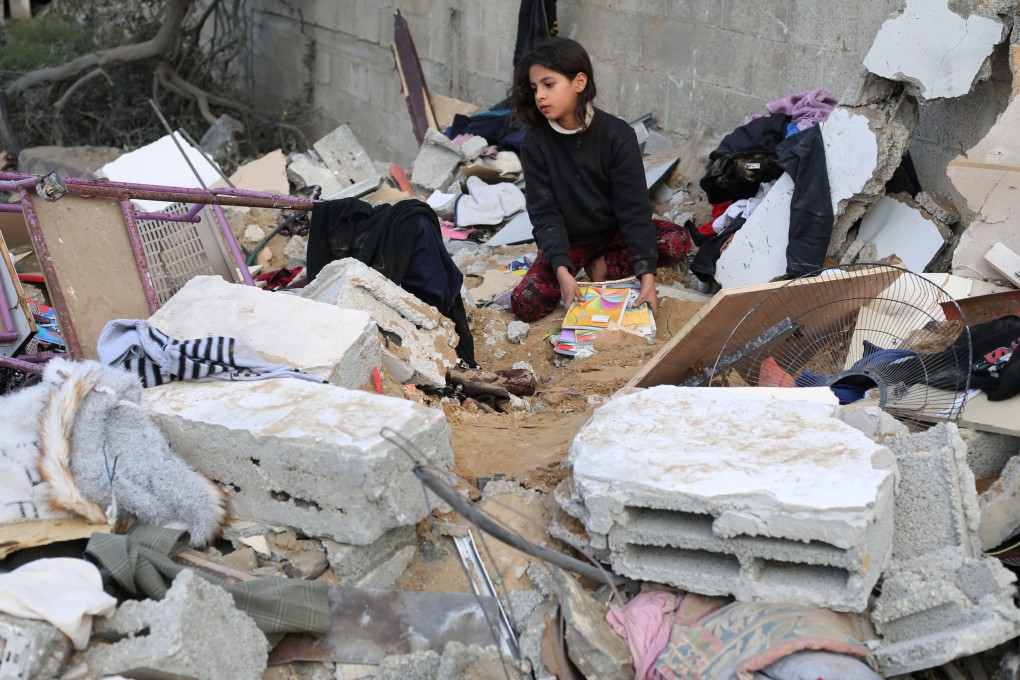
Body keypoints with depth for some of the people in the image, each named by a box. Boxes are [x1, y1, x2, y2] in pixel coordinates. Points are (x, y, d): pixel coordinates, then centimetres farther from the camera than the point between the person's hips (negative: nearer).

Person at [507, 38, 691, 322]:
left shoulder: (617, 135, -16)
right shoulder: (535, 144, -13)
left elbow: (634, 207, -19)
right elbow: (544, 212, -15)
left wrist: (647, 274, -30)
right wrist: (562, 271, -31)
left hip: (615, 232, 0)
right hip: (567, 241, 0)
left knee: (678, 241, -27)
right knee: (524, 304, -25)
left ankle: (603, 267, -7)